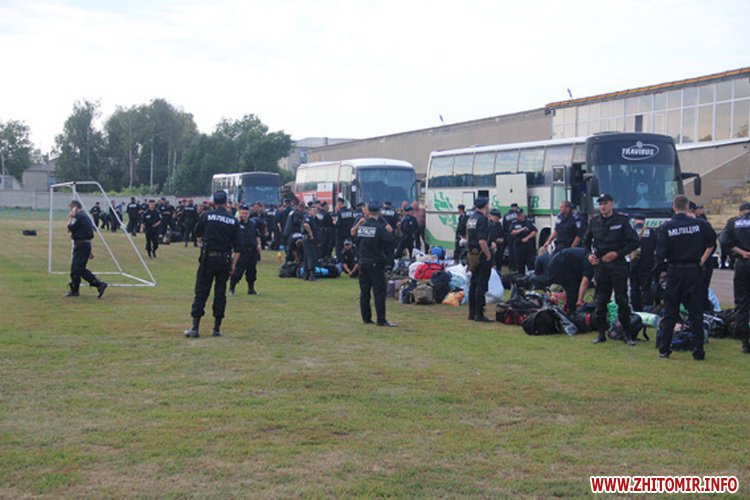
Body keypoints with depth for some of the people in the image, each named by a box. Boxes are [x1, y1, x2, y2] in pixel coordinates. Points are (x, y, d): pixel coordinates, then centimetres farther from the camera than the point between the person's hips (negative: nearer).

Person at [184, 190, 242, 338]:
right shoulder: (233, 220, 2)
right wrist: (233, 264, 2)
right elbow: (238, 246, -1)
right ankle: (217, 329, 11)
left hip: (208, 259, -2)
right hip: (225, 260, 2)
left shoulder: (207, 215, -4)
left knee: (201, 293, 2)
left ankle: (195, 328, 0)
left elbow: (197, 233, 11)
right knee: (220, 294, 9)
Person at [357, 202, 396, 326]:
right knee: (379, 291, -4)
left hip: (363, 262, 6)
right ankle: (381, 320, -6)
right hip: (376, 263, -6)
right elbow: (390, 241, -14)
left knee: (364, 291, 11)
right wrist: (389, 232, 4)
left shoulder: (362, 226, 3)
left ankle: (366, 318, 15)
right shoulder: (379, 227, -14)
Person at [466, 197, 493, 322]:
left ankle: (472, 313, 18)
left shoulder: (471, 218, 12)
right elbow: (482, 241, -24)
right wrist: (488, 255, -16)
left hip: (472, 255, 9)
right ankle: (479, 314, -5)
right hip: (481, 256, -9)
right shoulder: (482, 219, -17)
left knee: (473, 284, 13)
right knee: (481, 285, -5)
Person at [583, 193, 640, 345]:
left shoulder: (621, 220, -3)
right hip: (600, 264, 4)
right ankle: (601, 333, 14)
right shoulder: (594, 221, 9)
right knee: (600, 300, 5)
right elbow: (586, 241, 22)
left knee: (622, 299, -3)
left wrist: (617, 253, -13)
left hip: (618, 265, -4)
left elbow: (634, 242, -5)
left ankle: (628, 334, 3)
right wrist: (589, 254, 3)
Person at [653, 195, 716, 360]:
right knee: (696, 313, 6)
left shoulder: (666, 227, -5)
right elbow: (712, 244, -1)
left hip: (674, 272, 0)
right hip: (695, 272, 0)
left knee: (670, 312, 9)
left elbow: (661, 254, -7)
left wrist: (657, 270, 6)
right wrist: (702, 261, 8)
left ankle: (664, 348, 9)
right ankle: (698, 350, 6)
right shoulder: (700, 224, -3)